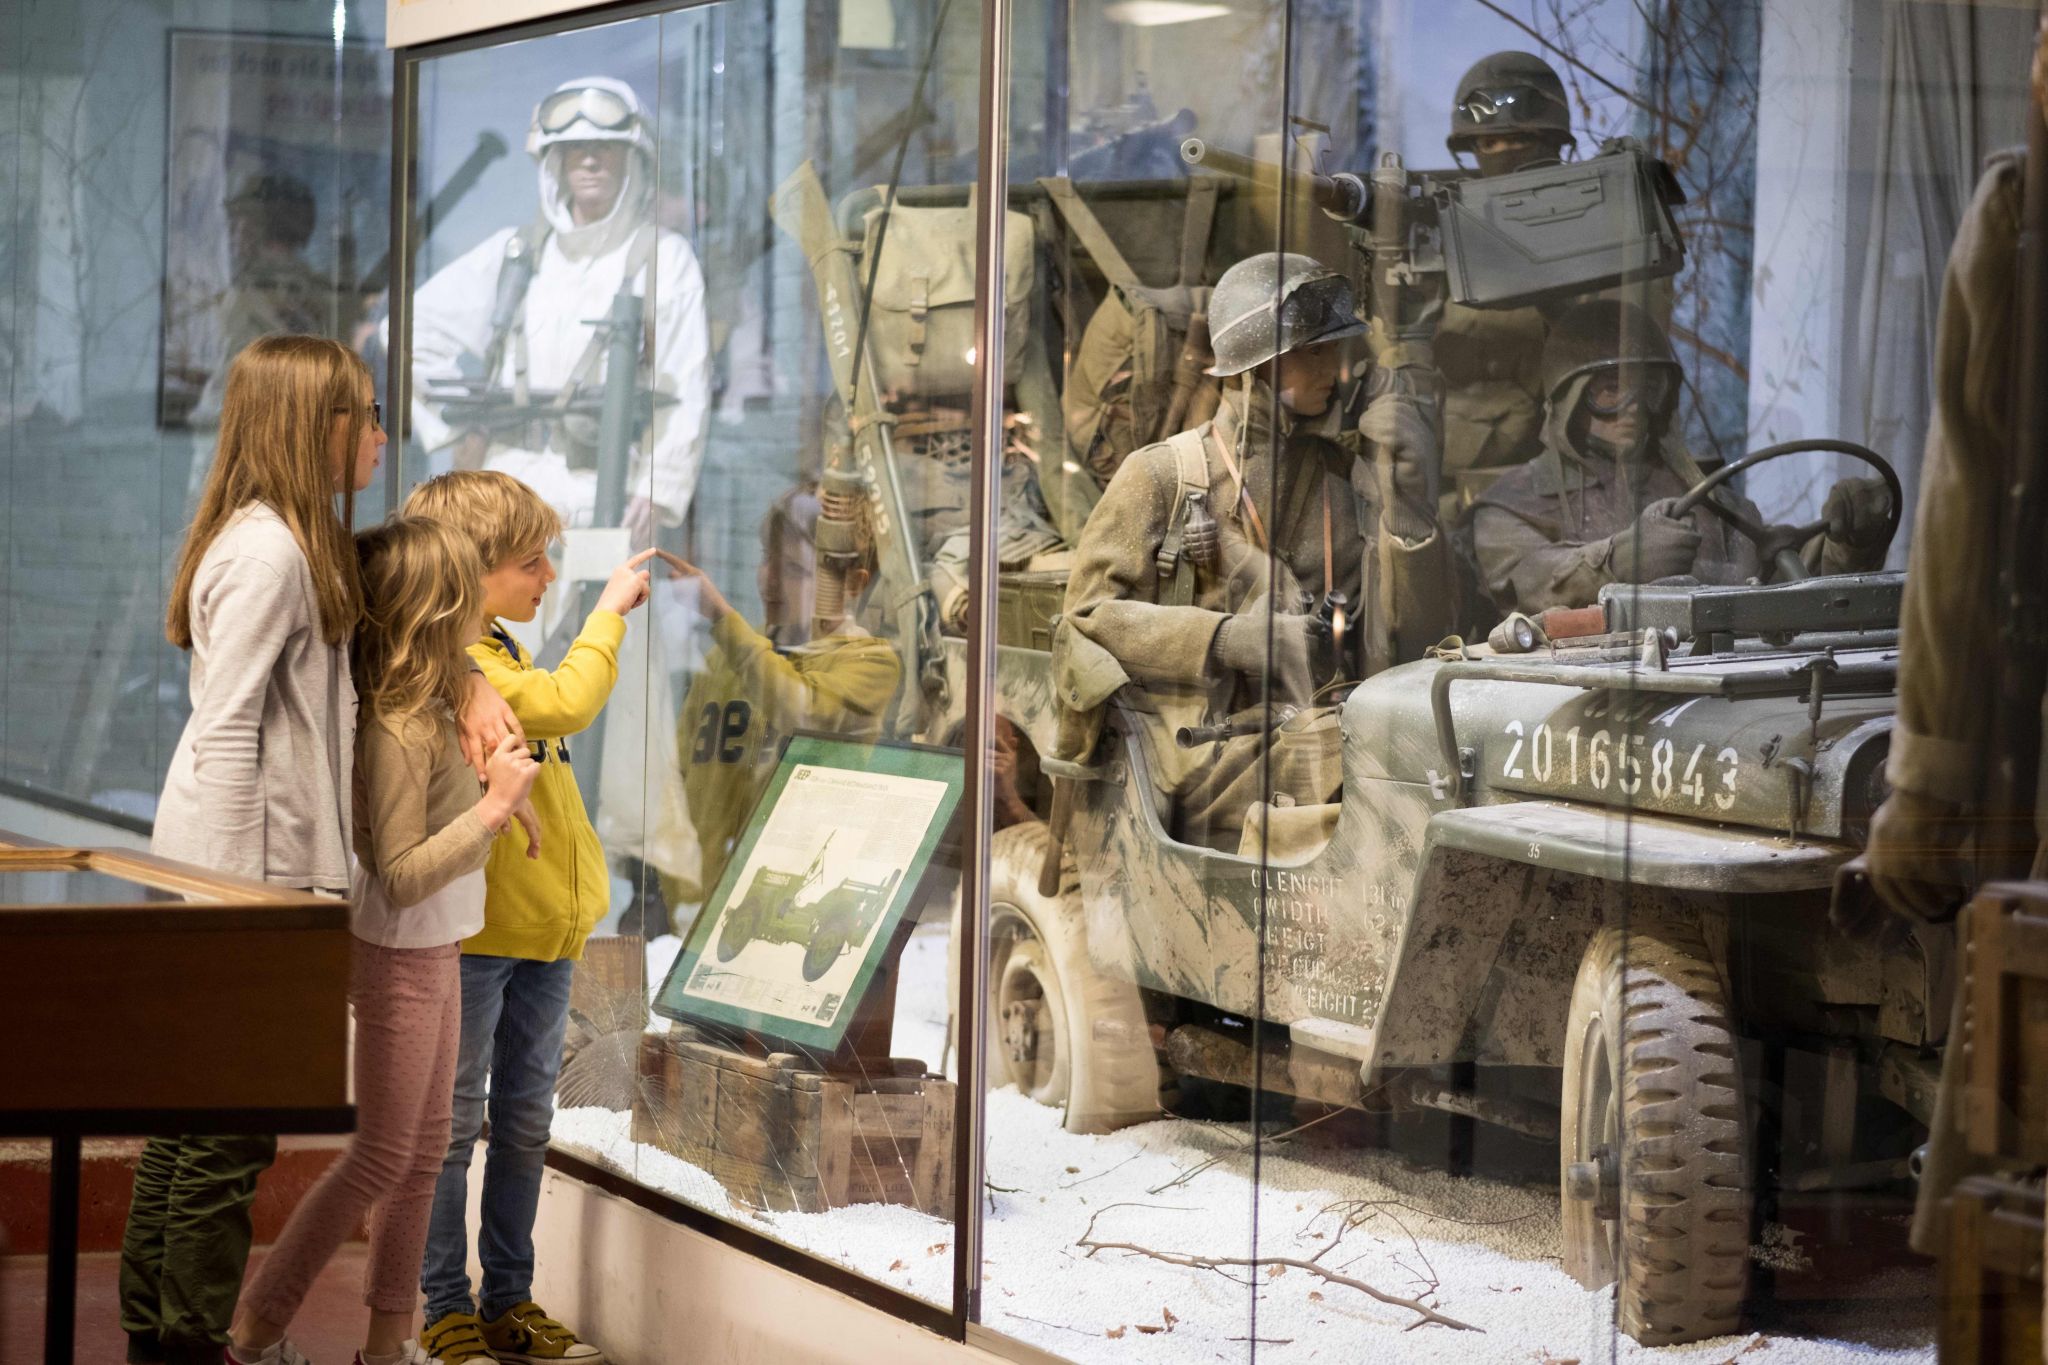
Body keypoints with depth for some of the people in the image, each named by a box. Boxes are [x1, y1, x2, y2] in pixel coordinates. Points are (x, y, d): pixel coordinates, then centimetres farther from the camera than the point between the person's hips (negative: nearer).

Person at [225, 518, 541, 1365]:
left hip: (434, 953, 9)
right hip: (399, 956, -9)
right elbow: (400, 875, -27)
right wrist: (493, 807, -26)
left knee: (425, 1151, 14)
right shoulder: (397, 730, -25)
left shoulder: (431, 707, 3)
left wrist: (499, 789, 3)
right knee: (381, 1156, -1)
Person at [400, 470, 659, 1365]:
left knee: (525, 1119, 13)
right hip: (472, 930, -9)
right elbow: (567, 704, -28)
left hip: (542, 931, 9)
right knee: (454, 1120, 0)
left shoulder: (499, 654, 16)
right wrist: (608, 613, -15)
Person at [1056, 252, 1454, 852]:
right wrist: (1223, 639, -9)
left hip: (1320, 732, 4)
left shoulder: (1350, 481, 19)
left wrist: (1411, 493, -2)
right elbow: (1088, 617, 4)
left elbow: (1411, 644, 9)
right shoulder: (1162, 476, 10)